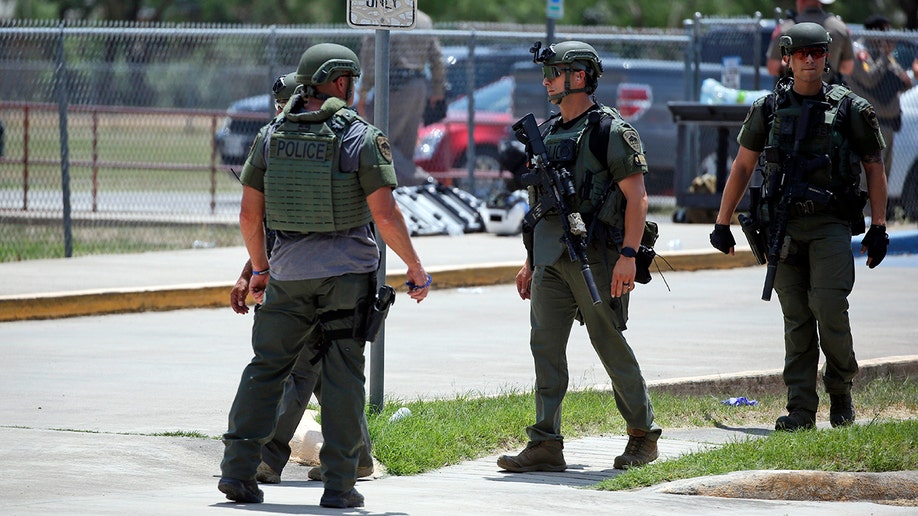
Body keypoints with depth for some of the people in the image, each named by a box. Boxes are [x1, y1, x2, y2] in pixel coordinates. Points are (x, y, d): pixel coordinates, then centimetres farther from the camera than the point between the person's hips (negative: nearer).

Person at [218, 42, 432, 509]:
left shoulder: (272, 137, 4)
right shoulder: (362, 138, -9)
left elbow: (249, 213, 8)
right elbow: (385, 214, -13)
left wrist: (259, 267, 22)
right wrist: (415, 266, -2)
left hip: (289, 273, 3)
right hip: (348, 273, -3)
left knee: (266, 368, 10)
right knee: (341, 376, 2)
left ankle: (238, 470, 3)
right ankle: (338, 484, 1)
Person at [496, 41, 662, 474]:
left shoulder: (610, 131, -7)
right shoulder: (548, 132, 16)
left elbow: (637, 198, -11)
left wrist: (628, 255, -19)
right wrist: (530, 261, 18)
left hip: (595, 256, -7)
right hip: (550, 257, 7)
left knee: (611, 347, 0)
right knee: (545, 346, -1)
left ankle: (643, 436, 13)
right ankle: (545, 445, -2)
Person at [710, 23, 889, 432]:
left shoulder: (850, 109, 1)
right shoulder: (769, 108, 7)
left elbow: (874, 168, 8)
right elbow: (742, 167, 15)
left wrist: (878, 228, 5)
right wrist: (722, 223, 13)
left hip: (831, 225, -2)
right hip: (784, 226, 2)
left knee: (829, 306, -15)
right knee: (796, 319, 2)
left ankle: (841, 391, 6)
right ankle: (801, 410, 4)